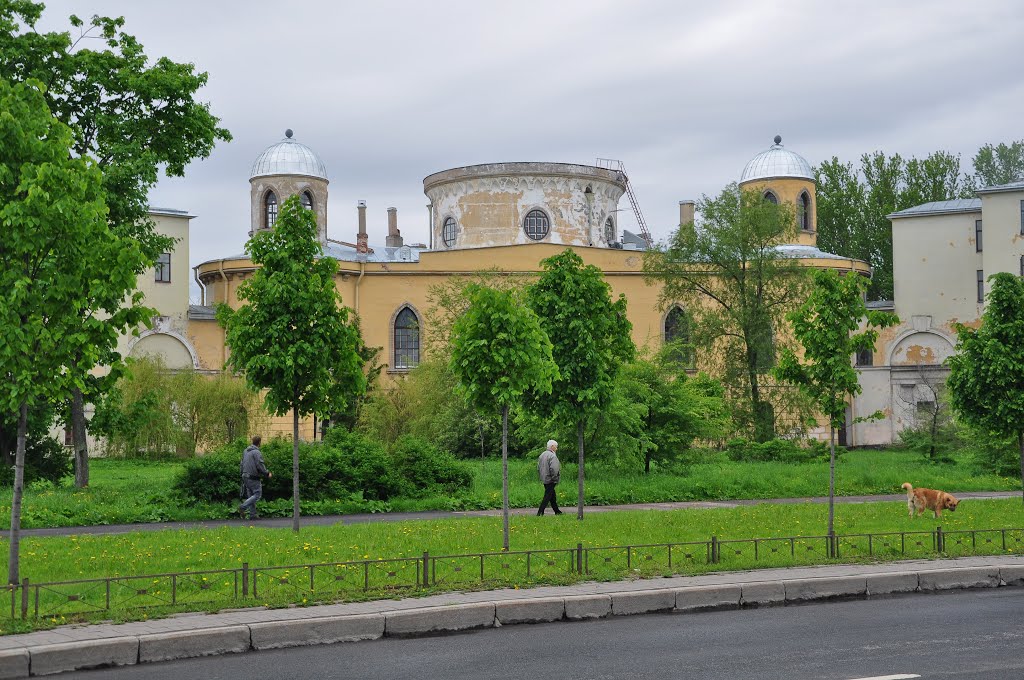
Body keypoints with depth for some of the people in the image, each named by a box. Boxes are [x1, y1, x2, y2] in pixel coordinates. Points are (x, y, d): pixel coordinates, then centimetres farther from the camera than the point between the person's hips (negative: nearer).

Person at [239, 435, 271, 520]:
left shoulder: (246, 451, 12)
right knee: (257, 495, -4)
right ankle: (243, 507, -16)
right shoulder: (257, 452, -14)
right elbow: (260, 465, -18)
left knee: (250, 496, 11)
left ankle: (252, 514, 8)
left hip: (246, 477, 9)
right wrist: (267, 473, -5)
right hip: (254, 478, -9)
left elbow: (242, 464, 17)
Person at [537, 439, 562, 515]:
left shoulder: (542, 455, 11)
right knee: (547, 496, -5)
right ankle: (540, 512, -8)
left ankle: (557, 511, 27)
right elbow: (553, 468, -25)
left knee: (552, 495, 18)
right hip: (550, 480, -9)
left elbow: (538, 468, 15)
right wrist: (554, 478, -14)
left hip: (544, 480, 9)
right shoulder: (552, 456, -16)